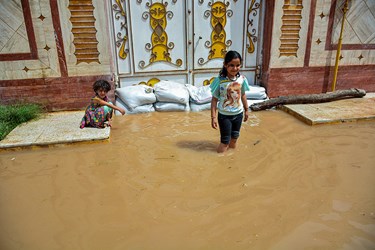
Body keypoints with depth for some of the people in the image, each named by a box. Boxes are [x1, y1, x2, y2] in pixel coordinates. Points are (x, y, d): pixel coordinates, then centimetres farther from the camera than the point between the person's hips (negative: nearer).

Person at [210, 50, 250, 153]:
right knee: (225, 141, 3)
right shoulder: (220, 80, -19)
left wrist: (246, 110, 15)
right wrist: (213, 117, -15)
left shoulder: (242, 79, -7)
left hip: (238, 114, 4)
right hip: (224, 115, -4)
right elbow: (214, 99, -14)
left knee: (234, 138, 21)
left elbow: (243, 95, 8)